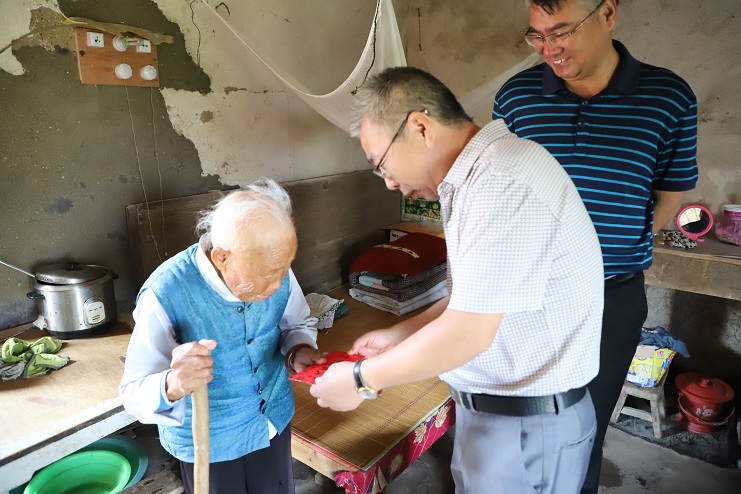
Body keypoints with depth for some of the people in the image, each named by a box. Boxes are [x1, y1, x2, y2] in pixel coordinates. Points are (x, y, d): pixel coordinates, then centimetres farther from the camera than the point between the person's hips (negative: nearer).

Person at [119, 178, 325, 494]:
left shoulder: (275, 270, -19)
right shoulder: (165, 295, -30)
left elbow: (296, 324, -1)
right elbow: (134, 393, -23)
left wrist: (298, 351, -23)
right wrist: (173, 385, -45)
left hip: (274, 421, 4)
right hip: (206, 441, -3)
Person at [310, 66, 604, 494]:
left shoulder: (502, 180, -25)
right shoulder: (478, 174, 6)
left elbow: (469, 334, -26)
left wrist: (361, 380, -14)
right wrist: (398, 335, 8)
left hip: (528, 425, -8)